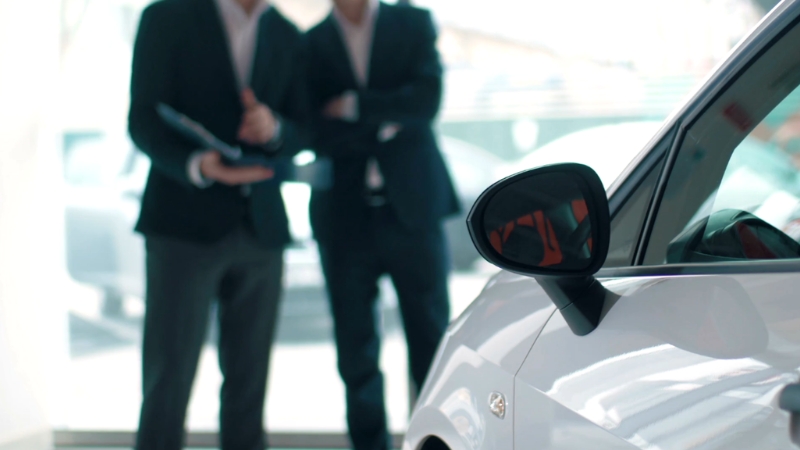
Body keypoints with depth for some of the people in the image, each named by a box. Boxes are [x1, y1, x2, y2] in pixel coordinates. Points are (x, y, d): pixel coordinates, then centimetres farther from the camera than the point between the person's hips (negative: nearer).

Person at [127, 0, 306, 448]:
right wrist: (198, 166, -25)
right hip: (185, 222, -4)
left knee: (249, 379, 4)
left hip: (261, 226, 4)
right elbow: (144, 120, -6)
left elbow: (300, 134, 11)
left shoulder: (288, 38, 12)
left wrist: (273, 129, -13)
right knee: (168, 377, -5)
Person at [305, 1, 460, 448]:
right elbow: (318, 135, -5)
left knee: (432, 342, 2)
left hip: (411, 209, 0)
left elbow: (427, 99, -8)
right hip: (345, 218, 1)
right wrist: (387, 121, -9)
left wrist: (355, 107, -8)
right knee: (356, 353, 4)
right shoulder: (311, 45, 5)